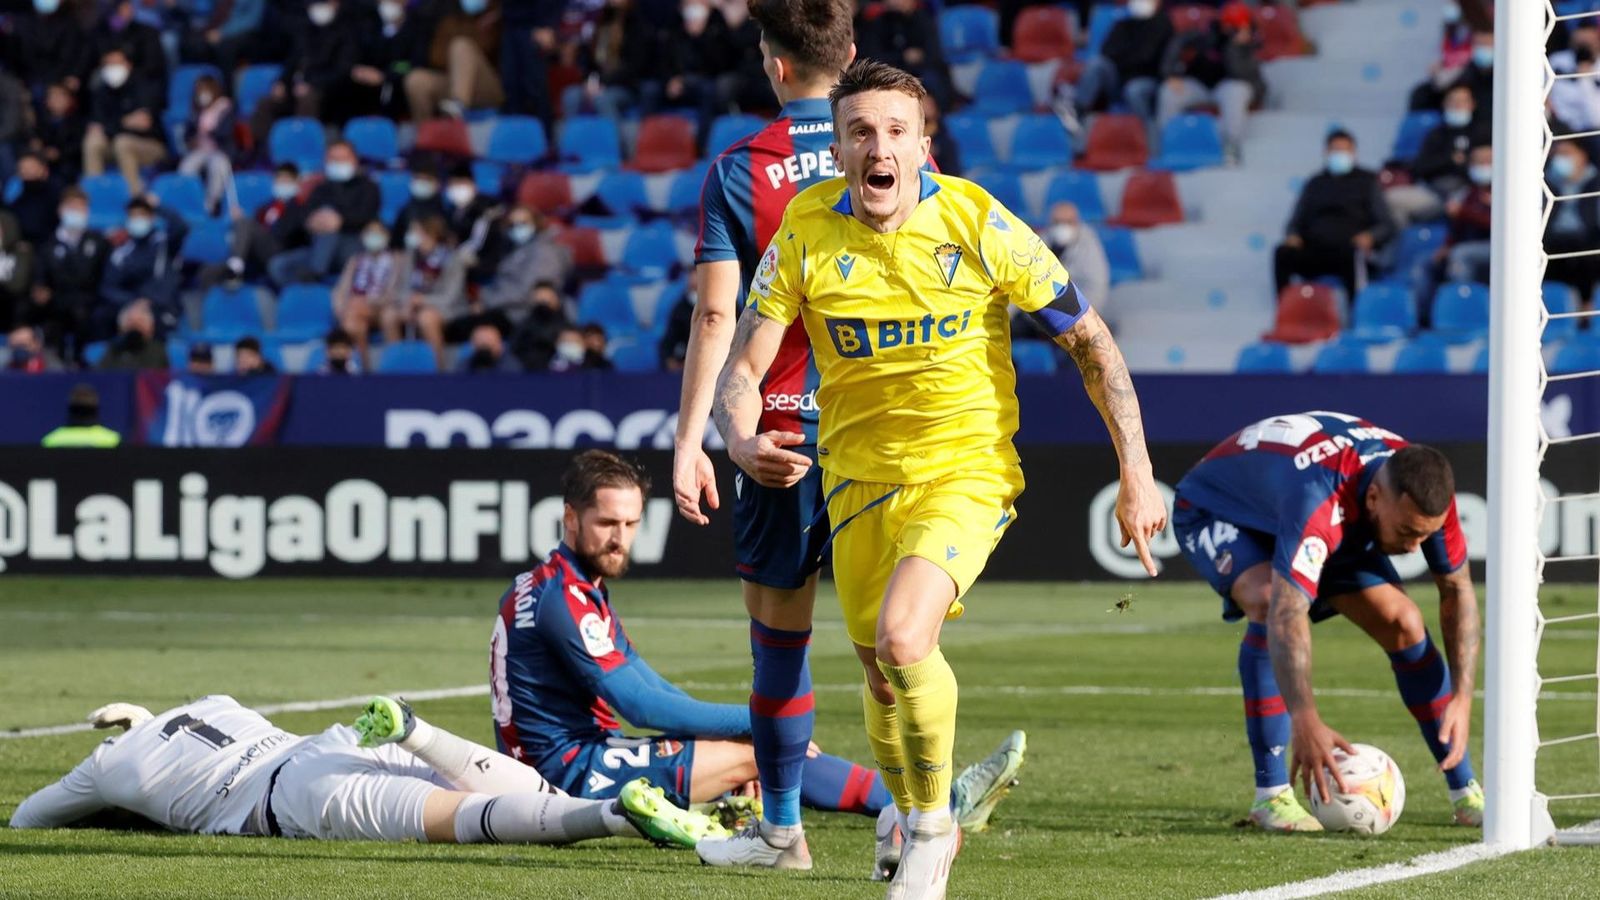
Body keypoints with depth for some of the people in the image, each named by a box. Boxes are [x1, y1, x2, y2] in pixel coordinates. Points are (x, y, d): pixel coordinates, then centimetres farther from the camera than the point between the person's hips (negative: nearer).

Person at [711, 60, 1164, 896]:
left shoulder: (977, 223, -15)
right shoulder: (805, 232, -9)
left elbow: (1089, 339, -5)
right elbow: (743, 365, -4)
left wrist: (1136, 473, -8)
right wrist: (741, 440, -27)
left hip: (966, 471, -4)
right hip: (857, 473, 4)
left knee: (902, 639, -26)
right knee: (881, 675, 13)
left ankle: (933, 825, -3)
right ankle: (911, 819, 43)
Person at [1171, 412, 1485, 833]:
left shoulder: (1425, 489, -26)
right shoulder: (1317, 498, -46)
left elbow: (1457, 590, -12)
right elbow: (1286, 614, -55)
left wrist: (1462, 699, -21)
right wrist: (1305, 720, -65)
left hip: (1324, 525, 6)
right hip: (1215, 510, -6)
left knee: (1401, 621, -9)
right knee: (1270, 601, -35)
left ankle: (1466, 795, 5)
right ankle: (1271, 795, -29)